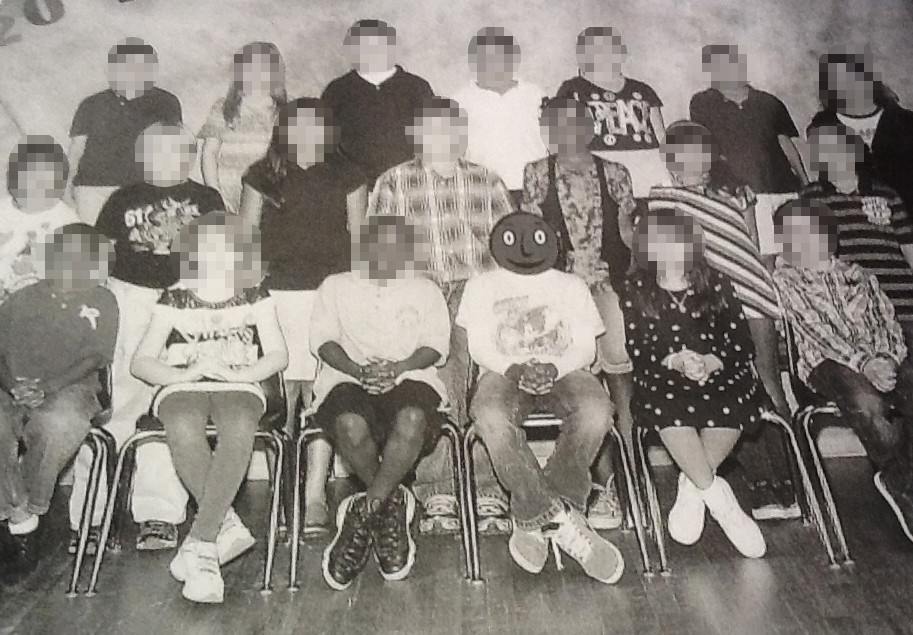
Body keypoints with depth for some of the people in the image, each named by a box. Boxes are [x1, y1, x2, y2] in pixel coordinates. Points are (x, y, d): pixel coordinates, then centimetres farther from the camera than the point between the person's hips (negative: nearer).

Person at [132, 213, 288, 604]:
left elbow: (278, 355, 7)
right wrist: (183, 375, -11)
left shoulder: (254, 297, 15)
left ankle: (200, 542, -34)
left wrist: (238, 373, -11)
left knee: (239, 431, -36)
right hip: (182, 387, 0)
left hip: (239, 386, 0)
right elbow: (141, 362, 8)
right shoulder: (175, 300, 14)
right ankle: (227, 527, -27)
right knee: (183, 432, -37)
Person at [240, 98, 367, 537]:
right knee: (281, 393, -3)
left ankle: (315, 494, -2)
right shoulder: (262, 176, 13)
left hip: (331, 293, 0)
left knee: (320, 391, -6)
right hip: (274, 293, 1)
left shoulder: (347, 177, 13)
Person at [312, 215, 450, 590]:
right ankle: (391, 504, -12)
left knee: (412, 419, -37)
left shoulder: (425, 290, 25)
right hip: (348, 376, 0)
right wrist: (358, 370, -11)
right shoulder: (336, 286, 25)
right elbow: (323, 340, 10)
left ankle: (364, 512, -25)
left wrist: (399, 368, -11)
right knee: (351, 425, -36)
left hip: (410, 376, 0)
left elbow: (435, 346, 10)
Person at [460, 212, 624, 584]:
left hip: (563, 371, 1)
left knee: (595, 411, -35)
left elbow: (585, 347, 9)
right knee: (490, 417, -38)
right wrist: (515, 369, -16)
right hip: (504, 372, -1)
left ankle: (533, 518, -26)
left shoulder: (571, 285, 23)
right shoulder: (481, 287, 22)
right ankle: (562, 521, -34)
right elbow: (479, 347, 7)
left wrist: (555, 367, -15)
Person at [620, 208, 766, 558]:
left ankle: (692, 487, -16)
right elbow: (635, 351, 0)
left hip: (719, 372, 1)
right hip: (662, 376, -1)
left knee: (736, 399, -33)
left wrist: (711, 362, -16)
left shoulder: (716, 284, 11)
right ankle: (716, 494, -25)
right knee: (665, 402, -36)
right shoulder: (635, 290, 8)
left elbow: (743, 345, 4)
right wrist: (674, 360, -19)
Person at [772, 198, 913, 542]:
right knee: (867, 404, -35)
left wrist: (885, 358, -12)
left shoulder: (857, 275, 16)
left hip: (882, 360, 4)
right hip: (826, 361, -4)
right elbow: (818, 333, -6)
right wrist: (863, 363, -19)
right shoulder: (784, 278, 5)